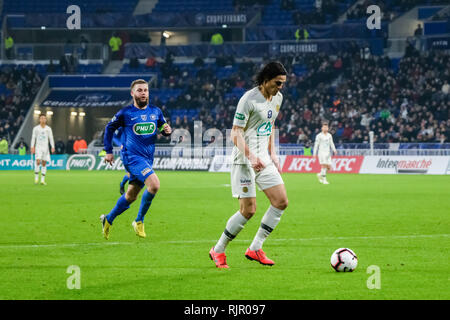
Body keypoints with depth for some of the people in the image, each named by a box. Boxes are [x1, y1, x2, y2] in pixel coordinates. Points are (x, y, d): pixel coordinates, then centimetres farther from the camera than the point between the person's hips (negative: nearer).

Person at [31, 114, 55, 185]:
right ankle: (36, 178, -9)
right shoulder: (36, 128, 4)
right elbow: (33, 138, 4)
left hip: (45, 147, 2)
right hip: (38, 147, -2)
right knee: (38, 161, -18)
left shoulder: (48, 129, 8)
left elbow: (51, 138, 7)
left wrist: (53, 147, -5)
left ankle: (42, 180, 2)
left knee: (44, 163, 0)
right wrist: (32, 147, -6)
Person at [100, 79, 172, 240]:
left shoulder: (155, 111, 8)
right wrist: (108, 151, 6)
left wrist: (168, 130, -5)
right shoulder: (125, 113, -4)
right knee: (154, 184, -25)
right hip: (132, 156, -6)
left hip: (148, 159, 6)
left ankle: (108, 219, 35)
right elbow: (109, 128, 8)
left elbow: (164, 127, 19)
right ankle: (139, 221, -10)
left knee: (131, 196, 14)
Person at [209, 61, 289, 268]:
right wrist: (251, 157, -27)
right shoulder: (249, 100, -16)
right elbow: (236, 134, -17)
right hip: (244, 160, -8)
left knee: (281, 201, -2)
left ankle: (255, 249, 7)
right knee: (248, 210, -10)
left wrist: (272, 154, 16)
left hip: (264, 159, 8)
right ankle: (218, 251, 7)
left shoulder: (277, 98, 9)